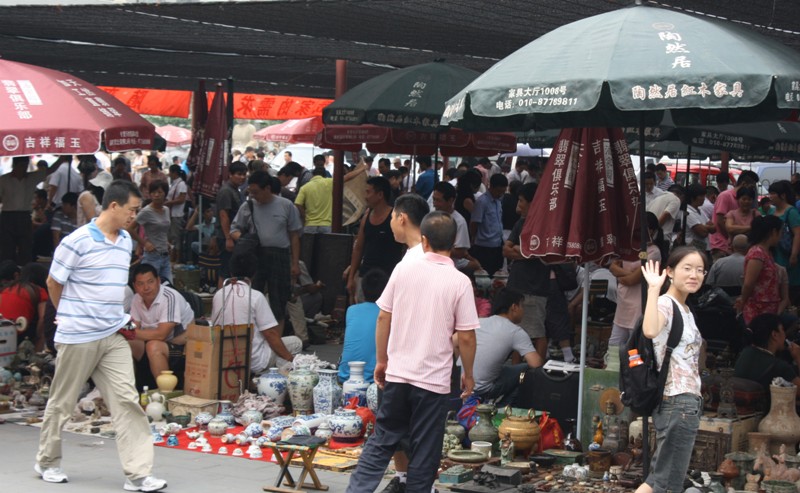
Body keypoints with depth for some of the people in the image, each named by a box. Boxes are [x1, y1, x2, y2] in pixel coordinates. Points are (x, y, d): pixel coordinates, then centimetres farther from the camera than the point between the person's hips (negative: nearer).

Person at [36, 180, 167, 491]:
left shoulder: (126, 241, 8)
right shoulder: (77, 241, -13)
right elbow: (53, 283, -3)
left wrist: (118, 316, 14)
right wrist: (69, 316, 10)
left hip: (113, 337, 6)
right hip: (77, 337, -5)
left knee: (127, 401, -4)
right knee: (62, 402, 9)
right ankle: (47, 462, 29)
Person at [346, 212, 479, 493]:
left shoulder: (403, 269, -1)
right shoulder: (460, 282, -9)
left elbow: (383, 317, 4)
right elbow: (466, 336, -8)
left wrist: (381, 360, 15)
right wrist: (468, 374, 6)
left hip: (397, 373, 3)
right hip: (434, 380, -3)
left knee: (382, 440, 15)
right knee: (425, 452, 7)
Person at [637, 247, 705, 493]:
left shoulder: (686, 311, 17)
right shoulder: (665, 303, -13)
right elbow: (650, 331, -36)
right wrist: (654, 288, -28)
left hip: (687, 402, 10)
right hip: (676, 402, -10)